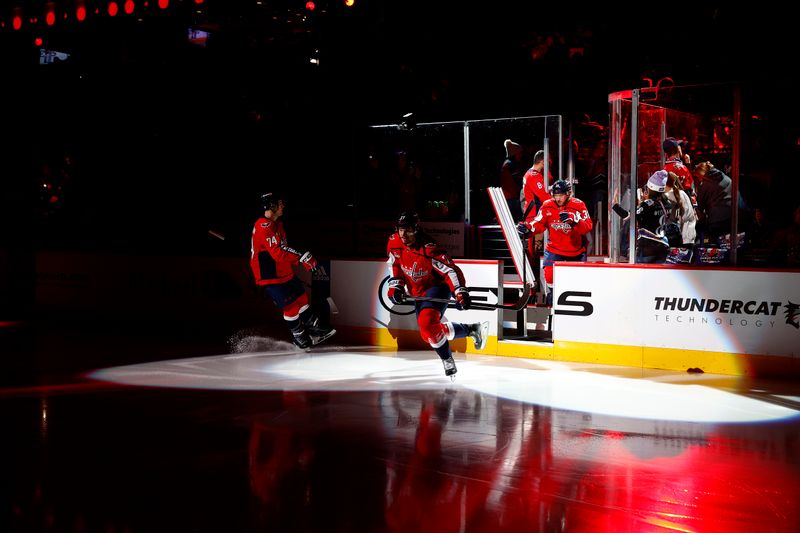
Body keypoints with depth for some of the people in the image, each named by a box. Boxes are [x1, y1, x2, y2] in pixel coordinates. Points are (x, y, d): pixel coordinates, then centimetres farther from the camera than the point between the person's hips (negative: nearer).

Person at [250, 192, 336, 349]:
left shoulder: (277, 223, 11)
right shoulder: (263, 226, -24)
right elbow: (277, 253, -31)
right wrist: (301, 258, -31)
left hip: (285, 272, 10)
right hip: (270, 277, -10)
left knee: (301, 298, 15)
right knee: (291, 306, -5)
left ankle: (315, 328, 27)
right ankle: (299, 336, 12)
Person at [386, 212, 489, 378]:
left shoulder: (429, 250, -29)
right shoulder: (394, 243, -9)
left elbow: (451, 270, -27)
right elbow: (396, 266, 9)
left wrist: (461, 293, -36)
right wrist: (395, 285, -3)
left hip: (437, 288, -8)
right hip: (418, 293, 8)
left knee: (427, 325, -29)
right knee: (427, 332, 11)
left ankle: (447, 359, -8)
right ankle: (471, 330, 25)